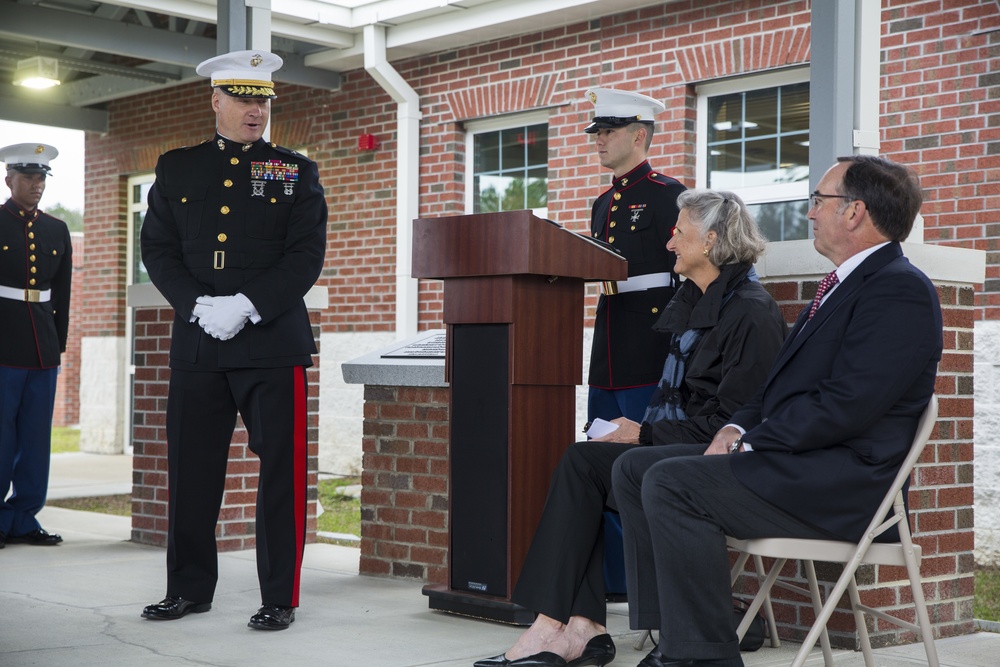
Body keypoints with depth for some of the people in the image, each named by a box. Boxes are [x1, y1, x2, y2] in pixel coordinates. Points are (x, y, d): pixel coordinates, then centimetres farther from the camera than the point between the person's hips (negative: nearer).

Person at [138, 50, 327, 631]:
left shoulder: (298, 174, 6)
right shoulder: (176, 169, 13)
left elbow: (307, 256, -3)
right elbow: (158, 250, 7)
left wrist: (247, 305, -14)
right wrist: (199, 306, -9)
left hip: (273, 343, -2)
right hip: (197, 344, 3)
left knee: (281, 470, -1)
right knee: (191, 468, 7)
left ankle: (280, 598, 7)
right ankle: (190, 589, 21)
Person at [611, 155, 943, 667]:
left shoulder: (901, 289, -12)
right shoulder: (843, 284, 21)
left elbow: (844, 407, -21)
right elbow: (781, 382, 22)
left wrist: (751, 443, -14)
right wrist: (738, 427, 4)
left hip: (841, 481, -10)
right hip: (792, 458, 11)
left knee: (671, 484, -25)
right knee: (634, 468, 3)